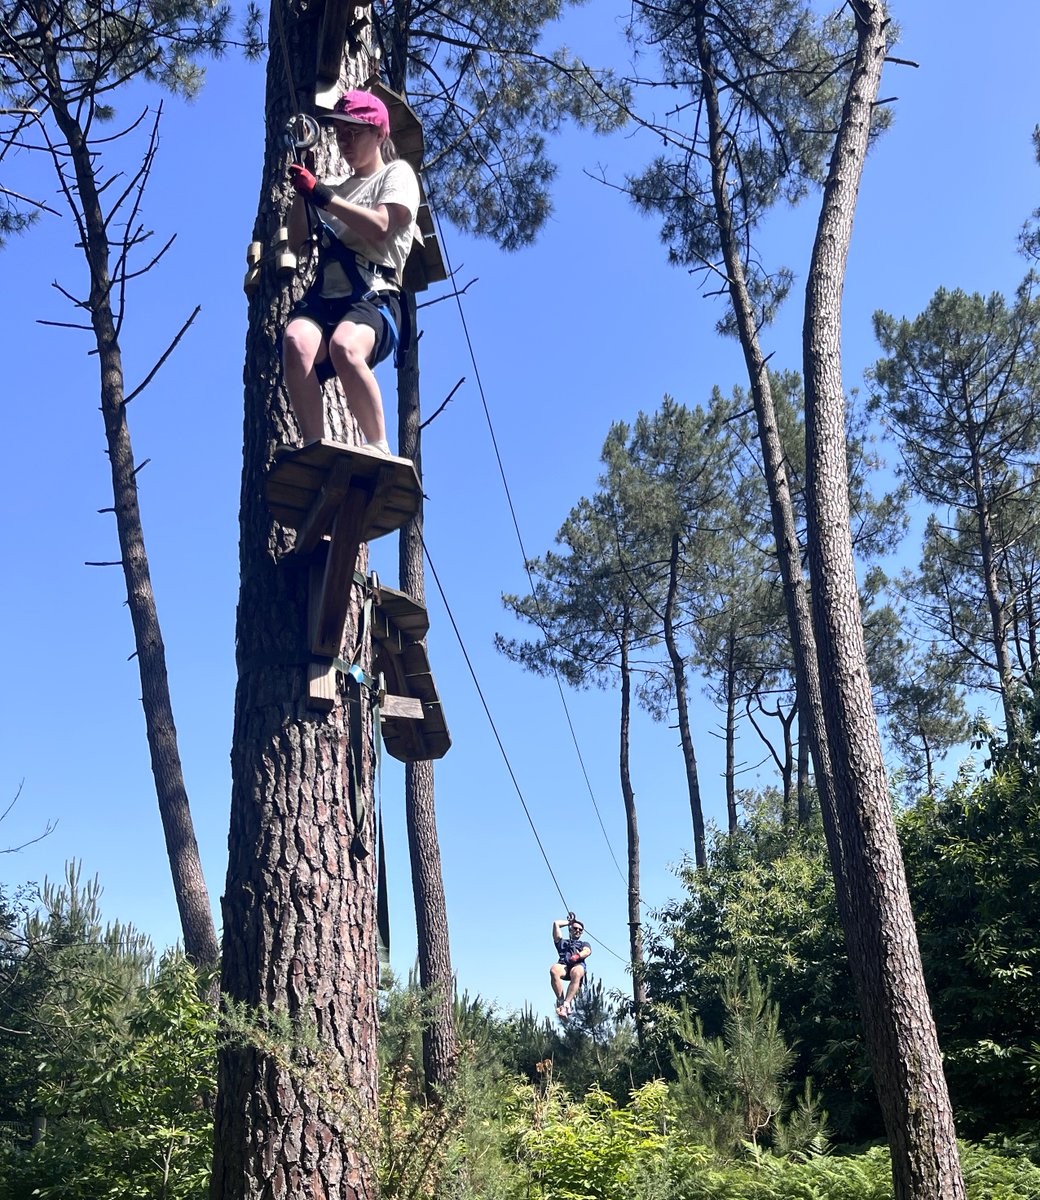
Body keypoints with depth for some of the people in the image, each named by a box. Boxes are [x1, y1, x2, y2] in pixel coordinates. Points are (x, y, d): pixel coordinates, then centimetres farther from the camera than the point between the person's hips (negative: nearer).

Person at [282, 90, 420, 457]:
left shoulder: (397, 173, 15)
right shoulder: (335, 189, 32)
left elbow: (380, 228, -6)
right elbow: (297, 243, 24)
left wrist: (321, 194, -7)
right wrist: (303, 189, 13)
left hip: (374, 296, -5)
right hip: (324, 296, 5)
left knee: (344, 347, -39)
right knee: (296, 341, -32)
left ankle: (379, 450, -29)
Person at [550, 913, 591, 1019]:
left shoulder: (584, 944, 37)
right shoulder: (562, 942, 39)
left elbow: (587, 951, 11)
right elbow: (556, 923, 32)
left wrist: (578, 956, -11)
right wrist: (569, 922, 46)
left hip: (578, 965, -1)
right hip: (563, 965, 1)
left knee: (576, 974, -41)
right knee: (554, 970, -38)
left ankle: (566, 1003, -51)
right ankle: (560, 1001, -39)